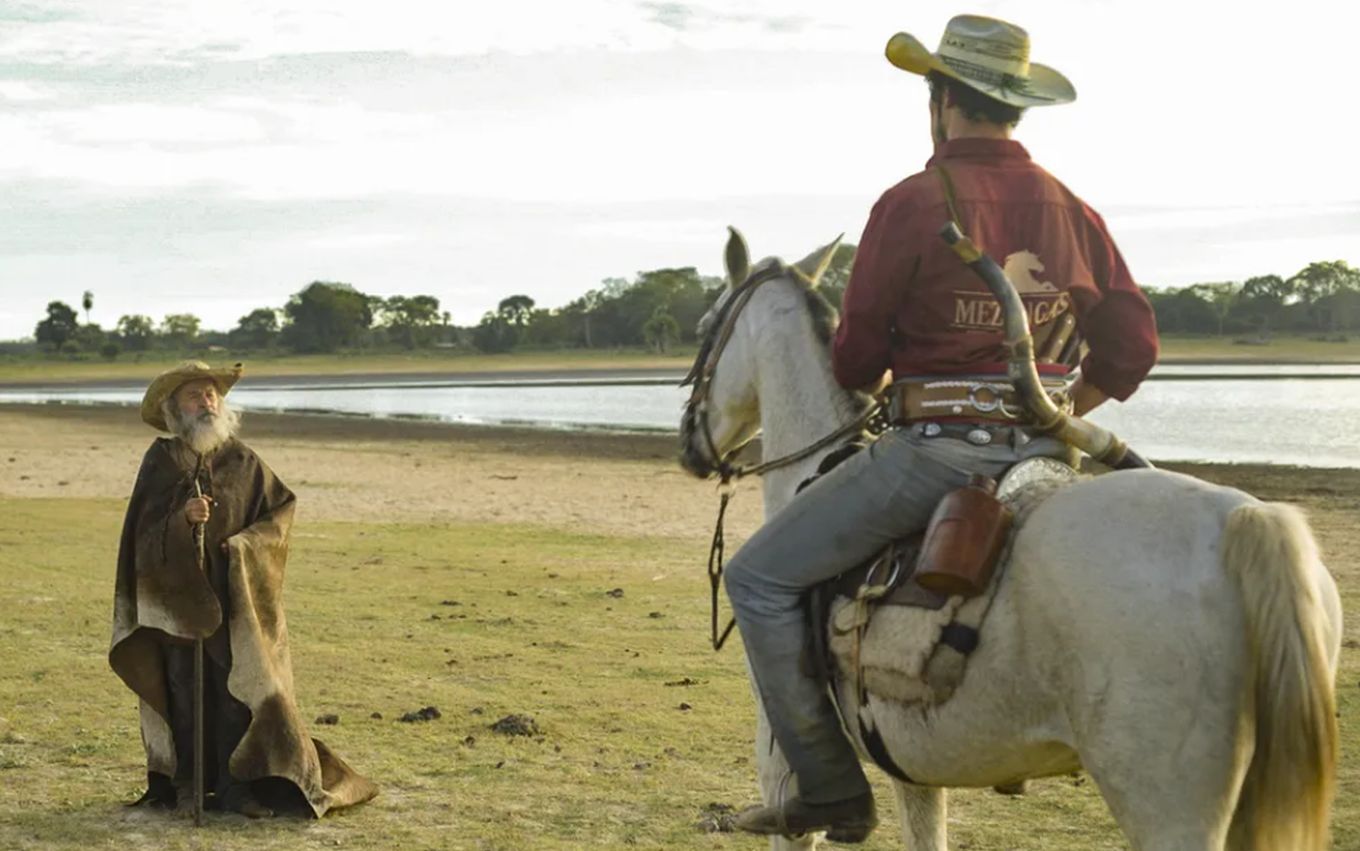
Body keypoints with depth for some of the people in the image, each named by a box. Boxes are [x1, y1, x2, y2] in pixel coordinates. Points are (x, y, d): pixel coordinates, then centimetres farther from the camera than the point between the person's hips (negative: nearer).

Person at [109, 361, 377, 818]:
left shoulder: (243, 461, 4)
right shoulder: (160, 460, 1)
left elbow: (280, 510, 6)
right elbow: (144, 528, -3)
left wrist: (243, 542, -10)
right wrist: (182, 517, -23)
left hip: (232, 595, 1)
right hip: (176, 595, -1)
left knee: (237, 688, -5)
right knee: (184, 689, 0)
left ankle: (234, 785, 0)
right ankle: (185, 782, 8)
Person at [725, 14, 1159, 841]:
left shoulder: (913, 204, -12)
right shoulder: (1072, 211, 6)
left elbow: (857, 358, -7)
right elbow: (1133, 347, 10)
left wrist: (869, 383, 17)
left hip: (931, 450, -6)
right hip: (1039, 453, 6)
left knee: (759, 579, 4)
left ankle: (832, 790, 2)